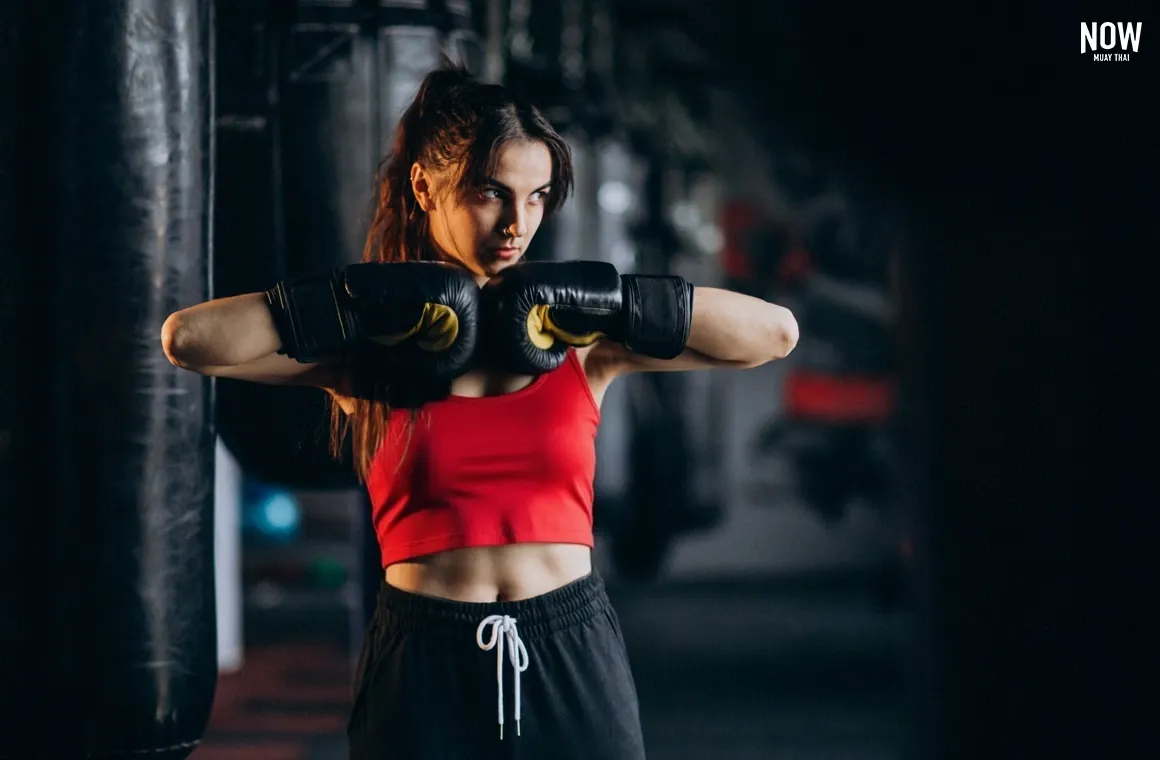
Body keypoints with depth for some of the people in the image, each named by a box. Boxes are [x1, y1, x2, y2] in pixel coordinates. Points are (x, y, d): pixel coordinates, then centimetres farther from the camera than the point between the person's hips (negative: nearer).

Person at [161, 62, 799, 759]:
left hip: (574, 663, 2)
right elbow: (186, 339, -14)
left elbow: (776, 334, -4)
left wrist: (607, 305, -10)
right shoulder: (364, 352, -1)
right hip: (424, 669, -2)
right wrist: (361, 308, -13)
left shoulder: (584, 338, 3)